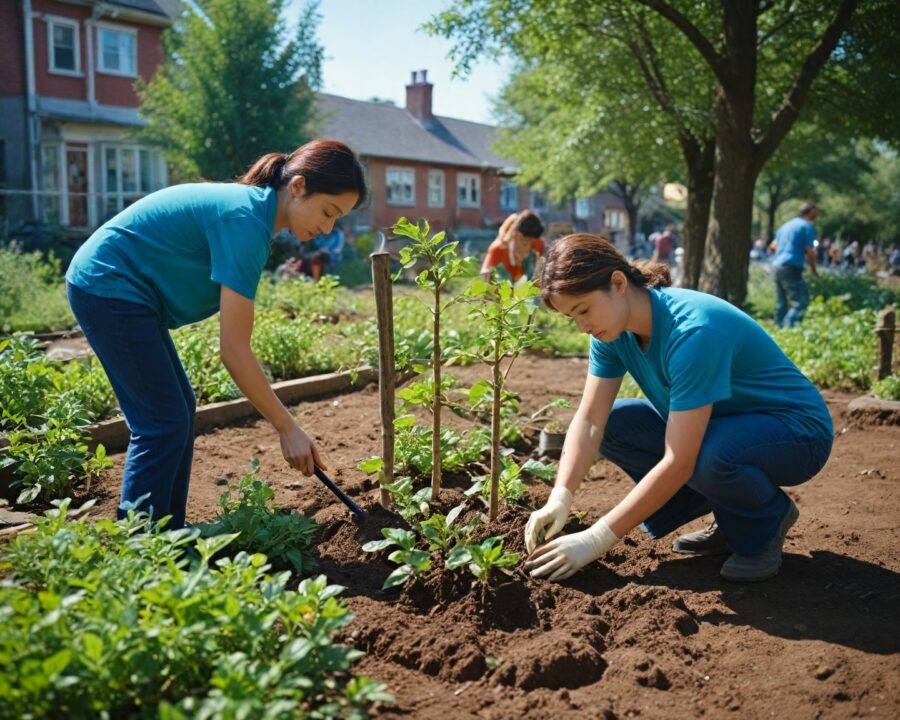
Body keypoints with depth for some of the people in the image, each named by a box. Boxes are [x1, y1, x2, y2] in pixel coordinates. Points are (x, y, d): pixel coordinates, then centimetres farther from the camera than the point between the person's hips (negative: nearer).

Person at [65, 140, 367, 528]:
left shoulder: (252, 204, 5)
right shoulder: (246, 220, -24)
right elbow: (234, 349, -25)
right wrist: (287, 427, -20)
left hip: (110, 289, 10)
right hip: (109, 288, -10)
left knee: (179, 409, 10)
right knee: (164, 422, -9)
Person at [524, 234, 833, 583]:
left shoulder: (692, 331, -33)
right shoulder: (613, 329, -9)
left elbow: (679, 462, -35)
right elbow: (589, 420, -10)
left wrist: (595, 541, -33)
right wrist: (559, 499, -26)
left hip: (798, 433, -8)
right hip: (725, 423, 8)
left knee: (709, 452, -38)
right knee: (613, 423, -8)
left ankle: (768, 519, -2)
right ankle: (730, 518, 5)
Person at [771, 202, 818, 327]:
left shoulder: (786, 225, 19)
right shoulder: (807, 226, -4)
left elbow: (775, 245, 21)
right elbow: (810, 251, -7)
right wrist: (813, 268, 6)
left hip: (778, 265, 9)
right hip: (792, 267, -8)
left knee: (781, 302, 14)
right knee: (801, 301, -10)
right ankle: (788, 327, -22)